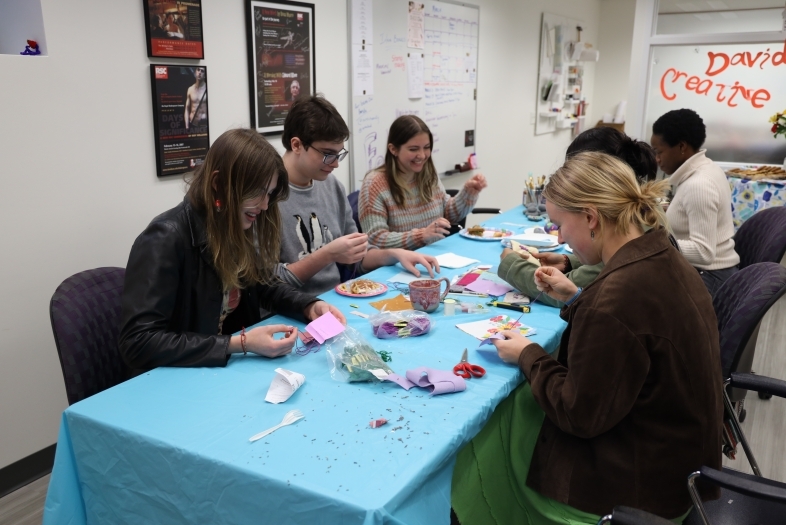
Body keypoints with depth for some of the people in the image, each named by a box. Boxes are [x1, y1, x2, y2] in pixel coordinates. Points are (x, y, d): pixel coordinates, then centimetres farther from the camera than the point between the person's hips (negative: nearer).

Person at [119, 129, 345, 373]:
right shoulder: (166, 239, -22)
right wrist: (240, 344, -31)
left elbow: (265, 286, 16)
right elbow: (138, 343, -27)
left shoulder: (239, 229, 0)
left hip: (231, 369, 7)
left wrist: (310, 306, -3)